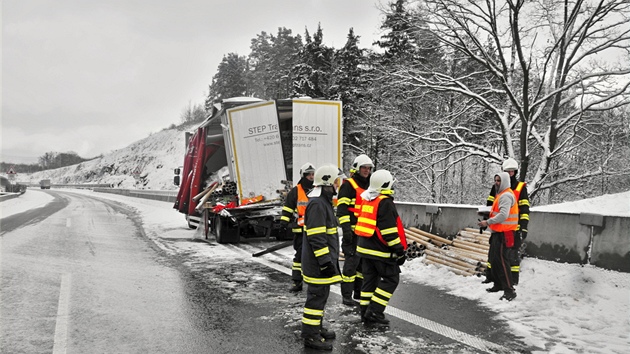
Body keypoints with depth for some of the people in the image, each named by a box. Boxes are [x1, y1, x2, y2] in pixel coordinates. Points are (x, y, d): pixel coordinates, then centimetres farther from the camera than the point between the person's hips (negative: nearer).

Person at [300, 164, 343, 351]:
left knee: (321, 295, 20)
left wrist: (330, 259, 27)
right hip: (317, 263, -11)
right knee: (317, 296, -3)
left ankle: (317, 328, 33)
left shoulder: (324, 201, 14)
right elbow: (316, 237, -24)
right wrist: (326, 262, -23)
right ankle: (310, 336, 7)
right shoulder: (317, 204, -21)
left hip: (323, 261, 11)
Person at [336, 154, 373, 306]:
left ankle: (359, 293, 25)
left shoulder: (369, 186, 18)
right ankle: (346, 296, 2)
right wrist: (345, 228, -22)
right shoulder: (348, 185, -7)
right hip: (353, 231, -8)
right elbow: (342, 208, -14)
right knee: (352, 262, -7)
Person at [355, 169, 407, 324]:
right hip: (381, 251, -8)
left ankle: (365, 312, 19)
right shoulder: (385, 202, -16)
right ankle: (374, 312, 0)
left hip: (365, 248, 8)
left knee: (369, 279, 15)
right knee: (391, 279, 3)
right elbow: (389, 230, -19)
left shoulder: (367, 200, 11)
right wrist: (399, 250, -13)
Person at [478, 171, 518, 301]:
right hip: (498, 232, 11)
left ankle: (509, 290, -9)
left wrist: (488, 222, -19)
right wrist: (488, 221, 10)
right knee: (493, 257, 17)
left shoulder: (506, 195, -15)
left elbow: (503, 215, -24)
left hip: (504, 233, -11)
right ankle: (498, 284, 29)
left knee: (501, 260, -12)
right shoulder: (501, 195, 18)